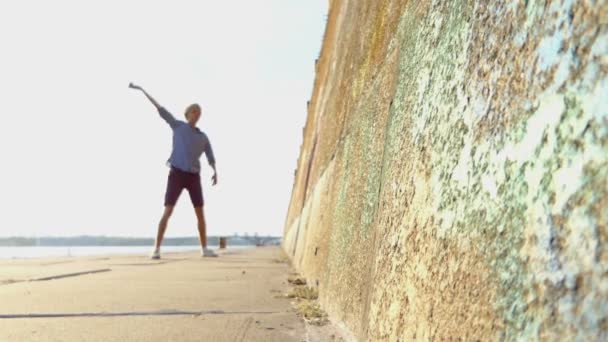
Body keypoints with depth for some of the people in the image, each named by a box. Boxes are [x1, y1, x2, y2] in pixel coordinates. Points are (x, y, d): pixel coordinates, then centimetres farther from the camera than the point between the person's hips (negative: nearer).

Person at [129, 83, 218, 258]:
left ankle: (204, 248, 12)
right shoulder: (178, 125, 9)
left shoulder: (203, 137, 17)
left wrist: (215, 172, -8)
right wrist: (142, 89, 5)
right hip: (177, 173, -3)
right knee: (167, 212, -11)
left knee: (200, 213, 2)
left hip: (194, 176, 4)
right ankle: (156, 249, -9)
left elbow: (210, 156, 13)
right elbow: (160, 109, 7)